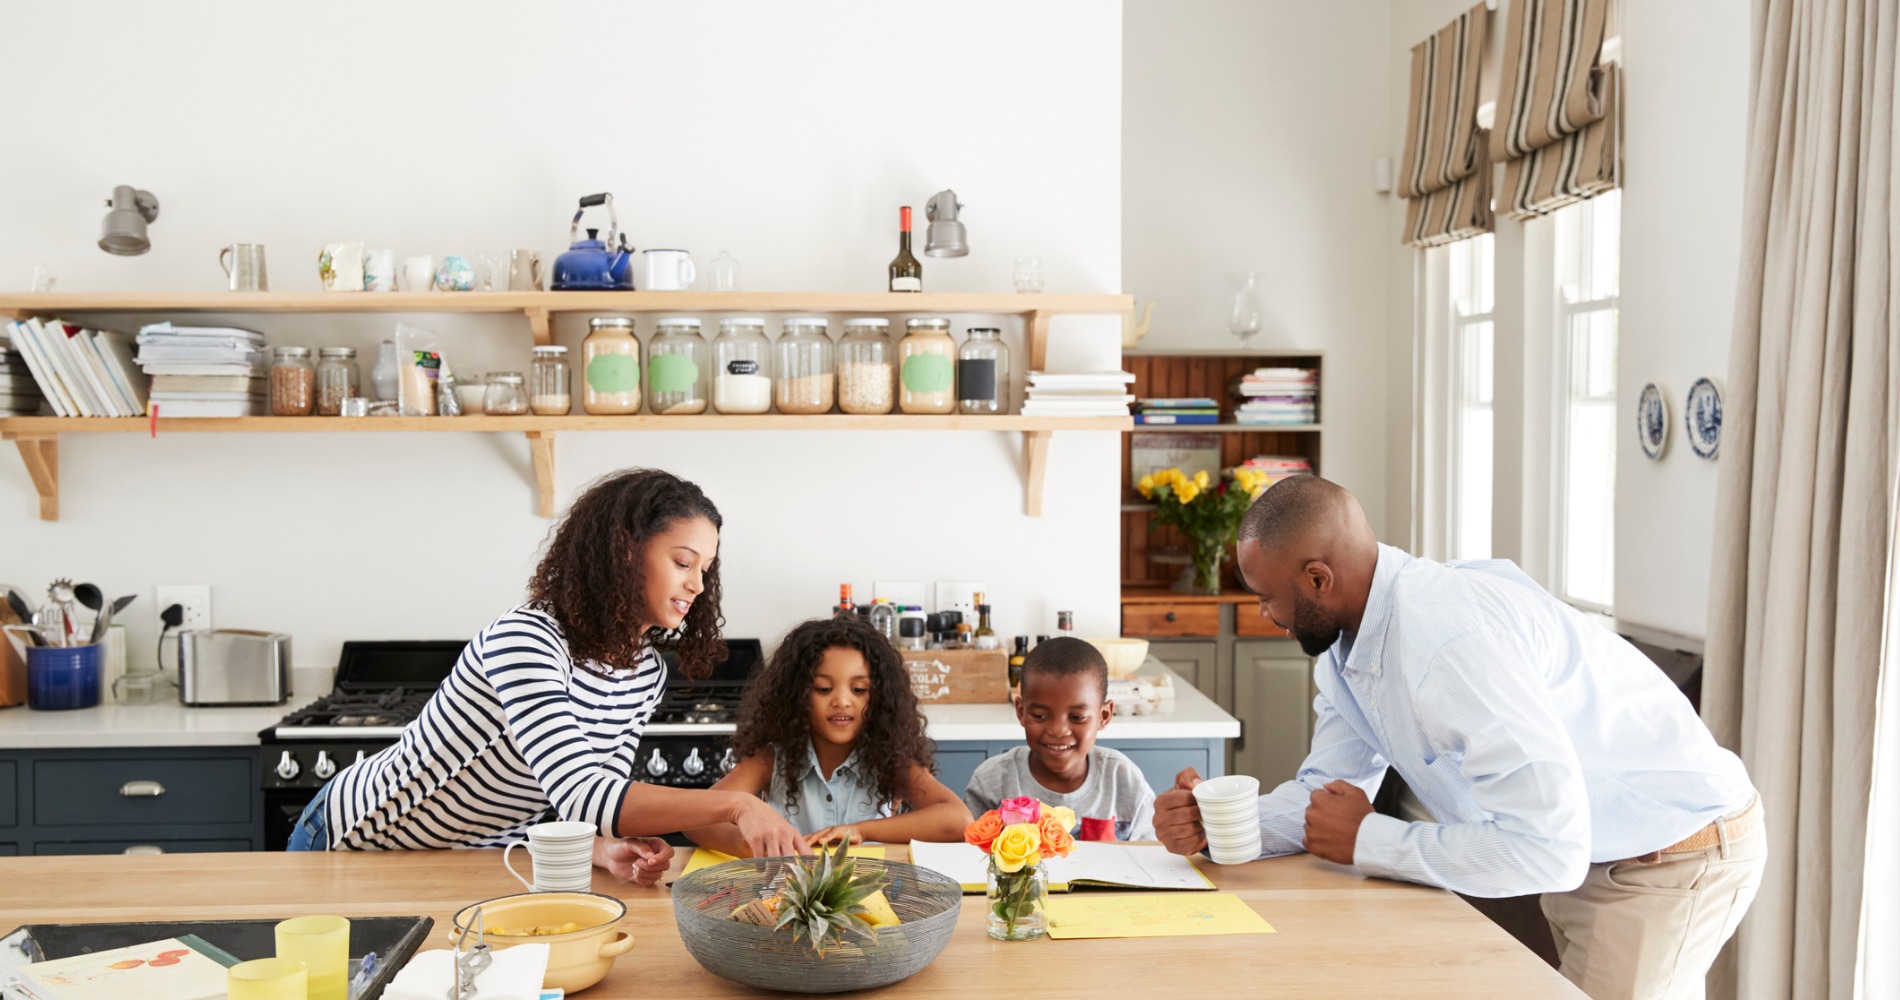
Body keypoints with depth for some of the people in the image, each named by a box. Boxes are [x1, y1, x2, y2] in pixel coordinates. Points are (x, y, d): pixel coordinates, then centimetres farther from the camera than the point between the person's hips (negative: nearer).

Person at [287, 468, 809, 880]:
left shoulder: (646, 674, -6)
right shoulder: (526, 641, -32)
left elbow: (590, 806, -8)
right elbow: (578, 793, -43)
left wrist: (609, 849, -32)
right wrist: (733, 804, -48)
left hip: (476, 857, 7)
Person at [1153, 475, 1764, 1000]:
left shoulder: (1452, 639, -34)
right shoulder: (1345, 644, -3)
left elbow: (1547, 848, -36)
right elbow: (1330, 787, 2)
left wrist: (1367, 842, -26)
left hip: (1676, 857, -9)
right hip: (1585, 857, 9)